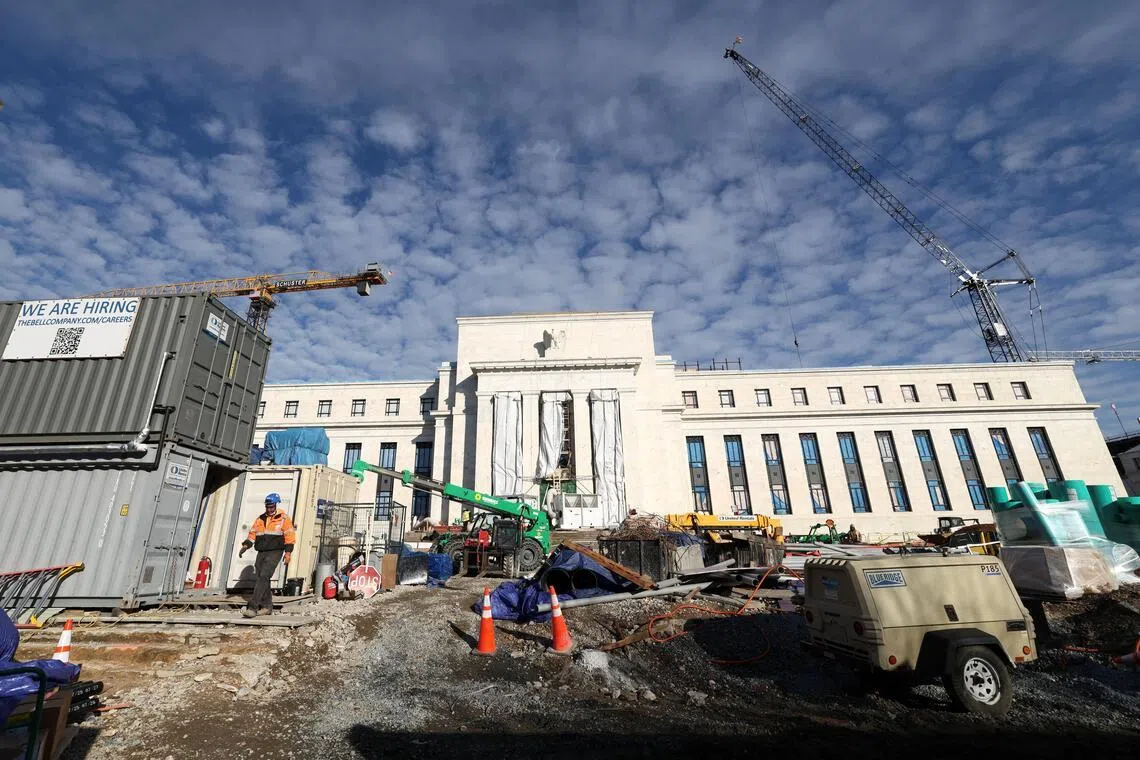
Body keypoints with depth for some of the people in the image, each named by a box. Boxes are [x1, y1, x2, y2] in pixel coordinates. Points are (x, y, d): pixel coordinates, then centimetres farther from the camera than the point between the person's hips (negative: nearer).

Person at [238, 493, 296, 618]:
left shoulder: (283, 519, -1)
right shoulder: (260, 519, 15)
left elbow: (290, 536, -5)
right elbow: (252, 533, 15)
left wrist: (288, 552, -12)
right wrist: (246, 545, -1)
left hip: (274, 552, -6)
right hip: (261, 552, 6)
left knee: (263, 577, -16)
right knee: (259, 578, 6)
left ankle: (252, 607, -18)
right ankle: (267, 606, 17)